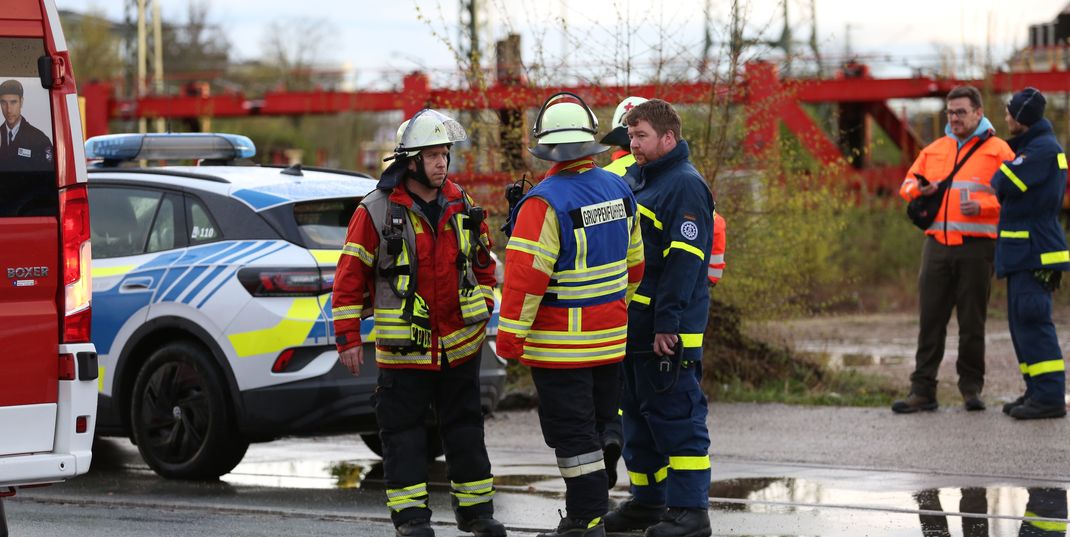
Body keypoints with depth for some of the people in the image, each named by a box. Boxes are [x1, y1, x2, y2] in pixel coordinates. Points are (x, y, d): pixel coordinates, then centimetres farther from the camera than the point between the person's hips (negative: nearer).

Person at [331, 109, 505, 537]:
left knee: (465, 428, 11)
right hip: (403, 349, -4)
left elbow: (483, 262, 18)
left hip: (460, 343, 4)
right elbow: (349, 276, -7)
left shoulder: (461, 206, 4)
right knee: (403, 432, 1)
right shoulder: (376, 211, -10)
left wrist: (483, 309, 11)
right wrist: (348, 338, -9)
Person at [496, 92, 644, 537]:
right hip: (611, 340, 7)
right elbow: (634, 262, 14)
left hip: (561, 345, -7)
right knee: (595, 428, 17)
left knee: (572, 434, -2)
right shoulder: (619, 191, 4)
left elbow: (526, 275, -21)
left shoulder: (544, 204, -19)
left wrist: (510, 334, -14)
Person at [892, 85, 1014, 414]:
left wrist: (983, 206, -19)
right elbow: (907, 185, 22)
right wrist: (919, 189, -1)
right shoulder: (934, 150, 16)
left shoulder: (997, 150, 2)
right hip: (937, 246, 4)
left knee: (972, 322, 2)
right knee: (930, 319, 1)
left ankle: (971, 389, 12)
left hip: (976, 249, -4)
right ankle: (922, 391, 3)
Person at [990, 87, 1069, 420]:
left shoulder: (1043, 149, -14)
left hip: (1034, 251, -11)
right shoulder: (1034, 146, 19)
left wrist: (996, 177, 0)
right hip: (1025, 251, 11)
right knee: (1022, 321, 13)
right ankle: (1037, 391, 16)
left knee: (1032, 321, -12)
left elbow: (1007, 183, -19)